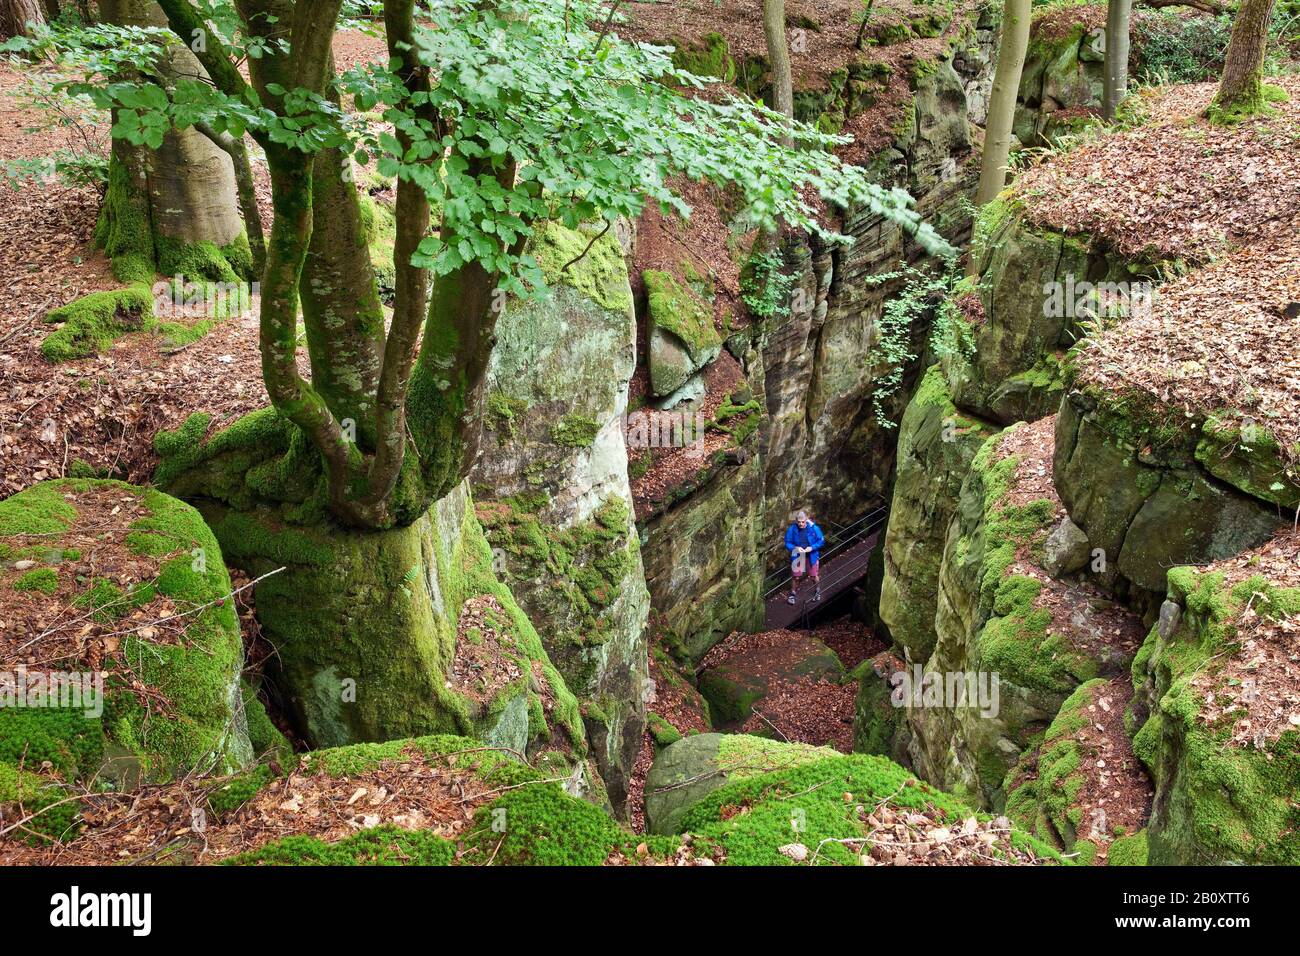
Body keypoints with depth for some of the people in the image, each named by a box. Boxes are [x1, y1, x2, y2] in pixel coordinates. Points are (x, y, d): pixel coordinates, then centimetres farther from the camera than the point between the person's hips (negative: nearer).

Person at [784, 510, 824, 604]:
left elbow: (821, 541, -6)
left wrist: (812, 547, -21)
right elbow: (787, 543, -5)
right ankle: (792, 594, 27)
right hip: (797, 557, 0)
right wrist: (795, 548, -24)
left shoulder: (814, 528, -15)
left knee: (814, 576, 14)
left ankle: (817, 592, 39)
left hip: (811, 556, 0)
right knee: (796, 577, 8)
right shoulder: (791, 530, -14)